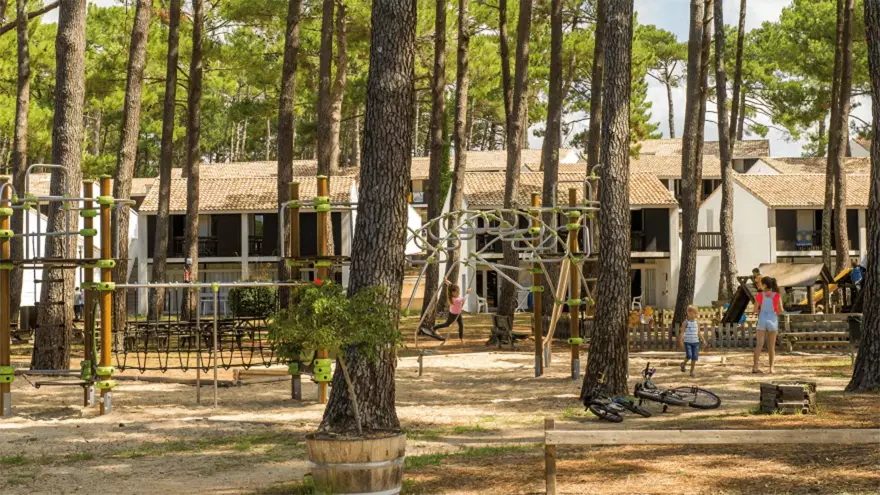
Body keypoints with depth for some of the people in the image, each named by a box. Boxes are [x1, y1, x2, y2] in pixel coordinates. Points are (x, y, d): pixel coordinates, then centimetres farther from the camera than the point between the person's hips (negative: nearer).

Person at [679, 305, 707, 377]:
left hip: (695, 342, 4)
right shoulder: (685, 322, -6)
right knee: (689, 356, -17)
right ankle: (684, 364, 14)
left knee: (694, 357, -1)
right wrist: (681, 341, -17)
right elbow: (682, 332, -8)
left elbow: (699, 333, 13)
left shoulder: (697, 322, 6)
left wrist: (703, 340, 5)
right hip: (687, 342, -4)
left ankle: (692, 371, 11)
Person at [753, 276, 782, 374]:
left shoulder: (760, 295, -1)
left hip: (762, 320, 0)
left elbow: (756, 310, 0)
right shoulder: (777, 295, -3)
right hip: (772, 321, 0)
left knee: (759, 344, -5)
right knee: (771, 346, 11)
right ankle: (771, 368, 10)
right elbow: (780, 310, -7)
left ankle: (755, 367, -17)